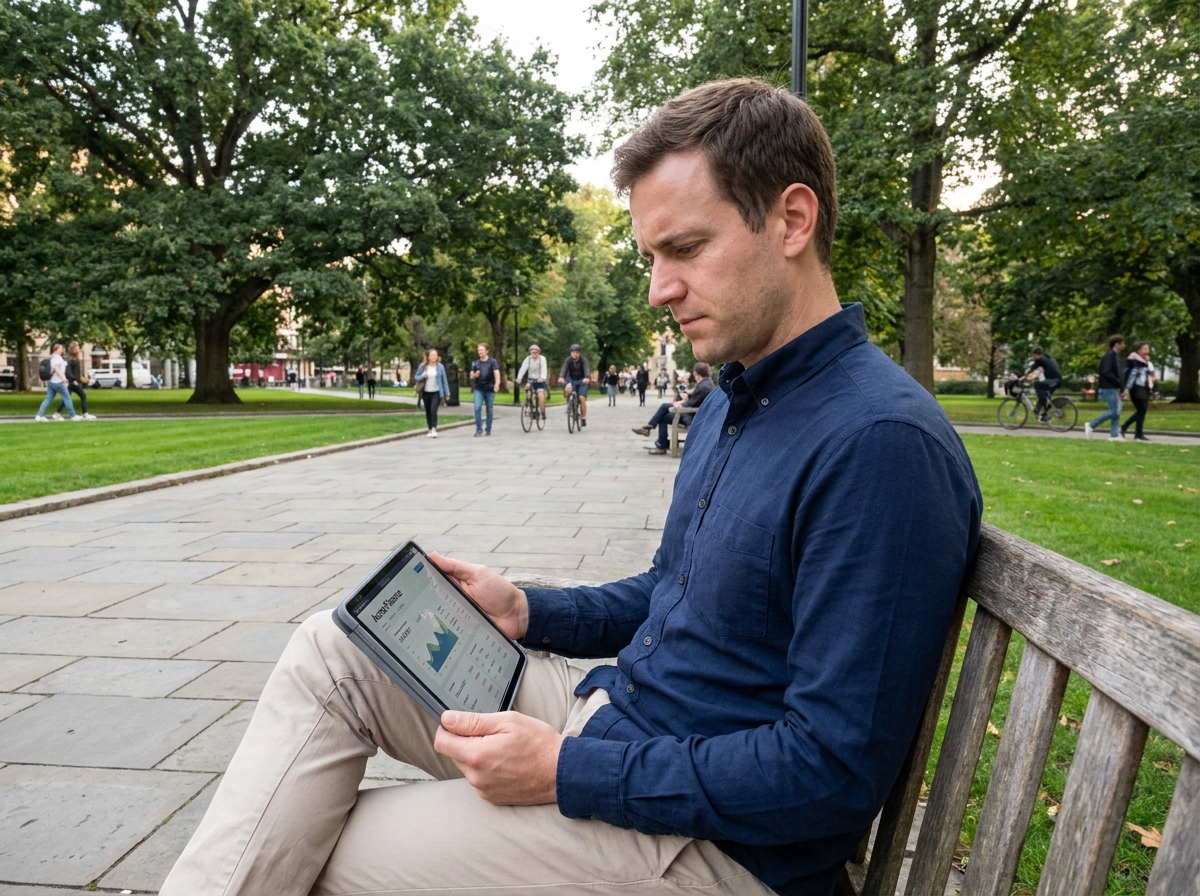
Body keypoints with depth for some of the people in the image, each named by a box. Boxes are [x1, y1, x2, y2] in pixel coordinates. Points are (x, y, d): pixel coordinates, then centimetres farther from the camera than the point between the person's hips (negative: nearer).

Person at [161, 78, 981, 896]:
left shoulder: (879, 443, -25)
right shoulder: (729, 405, 8)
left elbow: (836, 770, -25)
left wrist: (568, 770, -21)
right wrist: (527, 612, 2)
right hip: (614, 707, 9)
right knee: (331, 650, 0)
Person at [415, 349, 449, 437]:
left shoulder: (440, 367, -2)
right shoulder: (422, 366, 0)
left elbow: (444, 380, 1)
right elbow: (417, 377, 8)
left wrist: (447, 393, -1)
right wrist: (422, 376, -15)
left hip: (436, 393, -2)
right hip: (426, 393, 2)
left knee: (433, 410, -17)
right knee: (428, 412, 10)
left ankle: (434, 429, -17)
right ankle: (430, 429, 22)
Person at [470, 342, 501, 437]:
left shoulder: (492, 361, -1)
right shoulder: (475, 363, 8)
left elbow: (496, 373, -14)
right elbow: (471, 377, 12)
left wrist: (497, 384, -33)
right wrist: (474, 375, -13)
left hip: (489, 389, -1)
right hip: (478, 389, 1)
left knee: (489, 410, 6)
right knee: (477, 408, -13)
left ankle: (488, 430, 18)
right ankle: (479, 430, -9)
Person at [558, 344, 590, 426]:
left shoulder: (583, 360, -13)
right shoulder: (568, 360, -9)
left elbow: (587, 369, -29)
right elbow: (564, 369, -23)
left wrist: (587, 377, -51)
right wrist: (561, 377, -46)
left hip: (582, 381, -1)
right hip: (571, 380, 1)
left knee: (582, 398, -15)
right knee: (567, 388, -31)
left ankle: (583, 418, 0)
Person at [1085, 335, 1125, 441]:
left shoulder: (1116, 356, 16)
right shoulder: (1109, 356, -13)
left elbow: (1118, 373, 19)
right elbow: (1106, 373, -22)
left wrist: (1122, 386, 5)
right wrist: (1119, 382, -18)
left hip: (1114, 388, 10)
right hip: (1109, 388, -10)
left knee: (1117, 412, 8)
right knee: (1114, 411, -11)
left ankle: (1113, 435, 10)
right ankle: (1091, 426, -3)